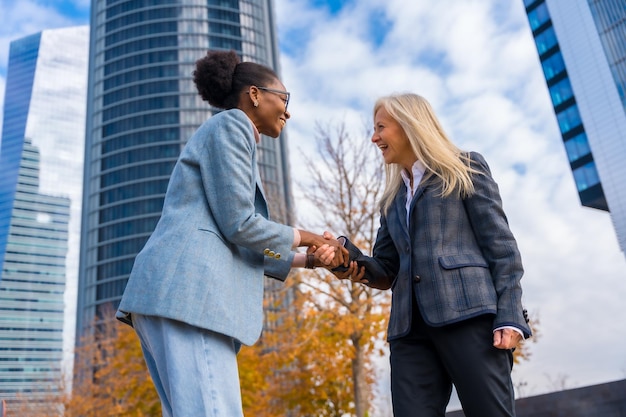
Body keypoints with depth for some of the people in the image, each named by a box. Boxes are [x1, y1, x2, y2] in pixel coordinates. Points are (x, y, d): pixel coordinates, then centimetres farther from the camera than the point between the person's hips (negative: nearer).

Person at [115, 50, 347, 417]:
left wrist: (308, 260, 16)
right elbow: (238, 224, -9)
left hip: (182, 293, 10)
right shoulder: (229, 125, 1)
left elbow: (240, 247, 24)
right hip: (187, 291, -10)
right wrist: (305, 237, 5)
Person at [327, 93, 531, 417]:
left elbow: (501, 246, 1)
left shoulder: (464, 169, 10)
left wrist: (508, 316, -11)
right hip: (411, 328, 5)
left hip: (470, 314, -5)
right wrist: (347, 256, -1)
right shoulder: (392, 200, 24)